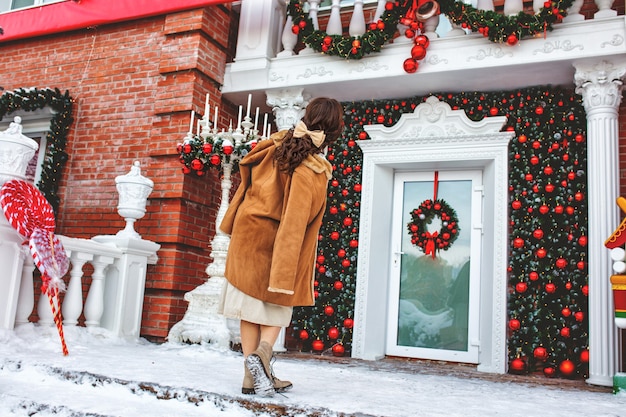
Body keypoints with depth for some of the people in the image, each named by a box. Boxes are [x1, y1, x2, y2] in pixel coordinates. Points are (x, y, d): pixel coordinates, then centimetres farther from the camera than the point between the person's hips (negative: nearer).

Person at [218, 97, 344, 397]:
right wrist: (284, 278, -21)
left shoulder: (278, 144, -8)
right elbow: (294, 225, -24)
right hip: (274, 245, -4)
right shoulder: (313, 174, -21)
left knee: (251, 303, 10)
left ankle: (253, 376, 11)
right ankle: (262, 353, -12)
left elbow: (245, 164, 9)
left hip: (246, 235, 4)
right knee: (276, 305, 14)